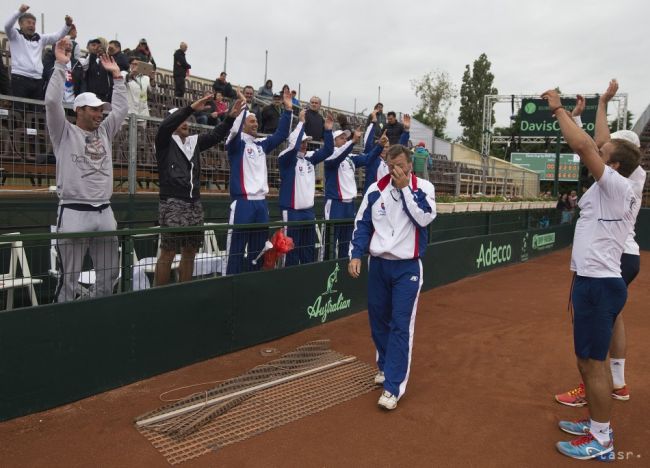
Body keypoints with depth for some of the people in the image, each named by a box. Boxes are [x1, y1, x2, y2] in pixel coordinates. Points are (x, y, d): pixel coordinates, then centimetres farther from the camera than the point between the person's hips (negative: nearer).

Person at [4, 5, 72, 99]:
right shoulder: (16, 36, 8)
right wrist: (20, 12, -23)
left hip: (37, 80, 5)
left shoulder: (40, 38, 20)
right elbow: (7, 26, -11)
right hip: (20, 78, -5)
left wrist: (67, 25, -2)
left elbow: (58, 36, 14)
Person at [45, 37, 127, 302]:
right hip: (74, 213, -5)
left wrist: (116, 75, 16)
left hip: (104, 213, 6)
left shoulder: (105, 132, 18)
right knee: (69, 278, -2)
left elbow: (121, 108, 18)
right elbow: (52, 101, -10)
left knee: (109, 275, 10)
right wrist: (61, 65, -9)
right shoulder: (65, 133, 3)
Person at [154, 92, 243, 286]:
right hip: (173, 204, -6)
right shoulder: (165, 142, 0)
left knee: (189, 252, 10)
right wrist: (192, 107, -26)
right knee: (168, 253, -6)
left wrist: (231, 117, -2)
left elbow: (215, 135, 12)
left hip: (194, 204, 6)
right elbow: (165, 125, -18)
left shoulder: (194, 142, 17)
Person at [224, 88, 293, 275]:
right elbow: (234, 130, -22)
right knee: (237, 248, -4)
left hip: (261, 202, 7)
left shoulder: (261, 144, 15)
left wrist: (287, 109, 9)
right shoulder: (237, 143, -2)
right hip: (243, 202, -6)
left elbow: (281, 134, 16)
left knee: (258, 248, 12)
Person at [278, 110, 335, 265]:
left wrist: (328, 130, -8)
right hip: (292, 212, -6)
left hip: (309, 211, 6)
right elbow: (294, 146, -28)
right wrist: (301, 123, -24)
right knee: (292, 251, -1)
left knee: (308, 252, 14)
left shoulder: (310, 157, 8)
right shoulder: (286, 159, -10)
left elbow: (328, 150, 5)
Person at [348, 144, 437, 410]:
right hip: (378, 265, 3)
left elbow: (425, 218, -19)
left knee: (401, 326, -7)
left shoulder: (423, 187, -4)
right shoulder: (376, 189, 1)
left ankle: (393, 387, -3)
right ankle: (385, 366, 37)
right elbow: (362, 224, 5)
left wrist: (404, 188, -17)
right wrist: (356, 254, -5)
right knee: (378, 320, 14)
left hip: (407, 268, -3)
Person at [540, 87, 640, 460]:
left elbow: (582, 145, -20)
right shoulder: (613, 190, 9)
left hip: (599, 285, -10)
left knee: (592, 363, -1)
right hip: (595, 282, 10)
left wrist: (559, 108, -11)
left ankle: (601, 441, 13)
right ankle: (598, 425, 32)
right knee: (592, 360, 19)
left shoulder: (617, 186, -16)